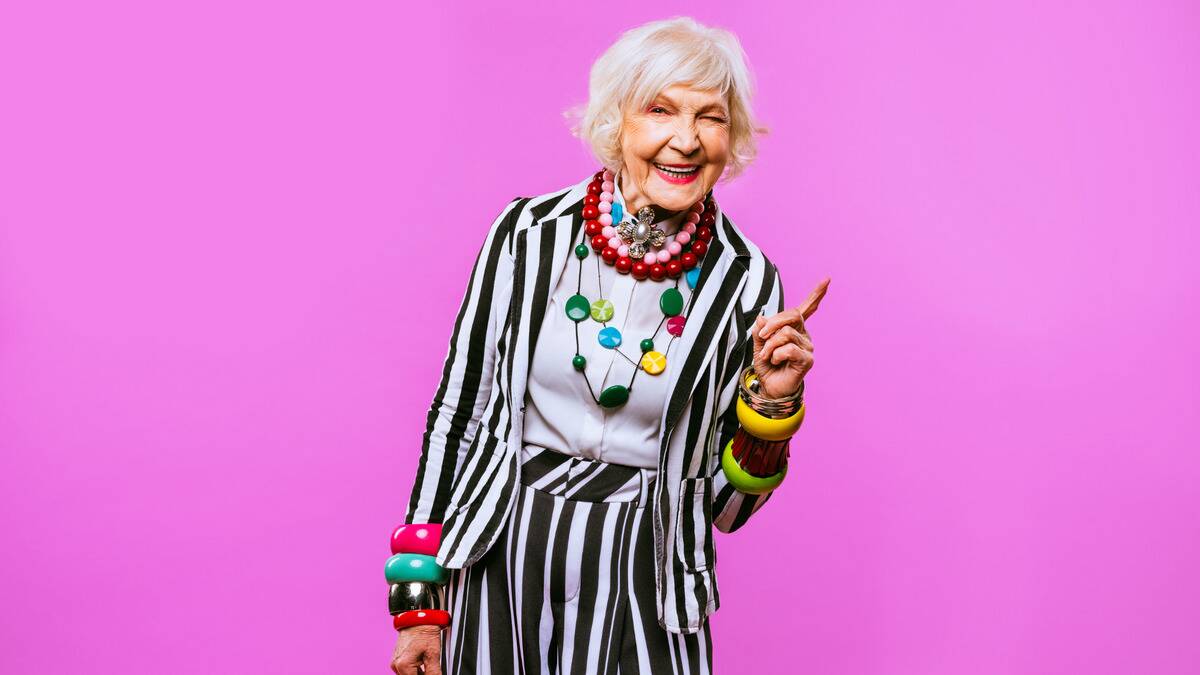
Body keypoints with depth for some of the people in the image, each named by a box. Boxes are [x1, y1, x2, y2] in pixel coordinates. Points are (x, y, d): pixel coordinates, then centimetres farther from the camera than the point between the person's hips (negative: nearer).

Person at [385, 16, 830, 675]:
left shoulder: (745, 279, -7)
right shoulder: (530, 233, -8)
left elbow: (726, 503, 0)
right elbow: (456, 411, 0)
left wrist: (771, 403, -18)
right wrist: (417, 604, 0)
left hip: (643, 581, 0)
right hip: (499, 561, 1)